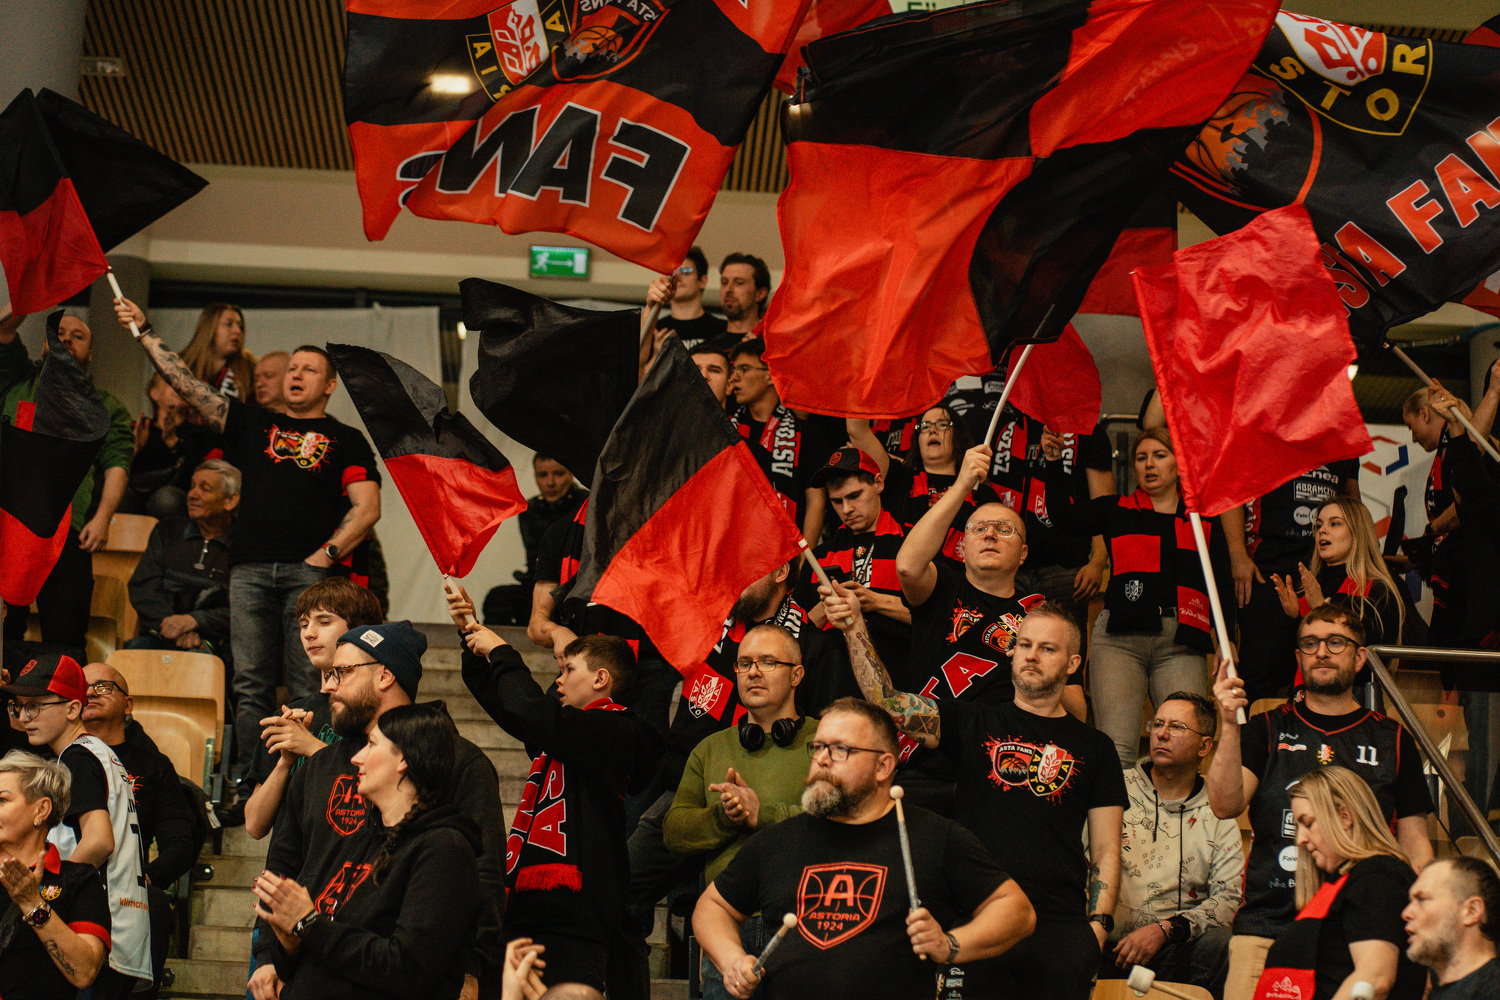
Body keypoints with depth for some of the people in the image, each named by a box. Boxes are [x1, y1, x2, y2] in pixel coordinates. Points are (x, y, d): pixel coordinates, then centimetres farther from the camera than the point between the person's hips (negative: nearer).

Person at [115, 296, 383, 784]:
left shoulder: (347, 441, 15)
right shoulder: (253, 423, 21)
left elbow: (367, 508, 5)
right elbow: (187, 384, 17)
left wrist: (326, 555, -6)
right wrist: (144, 332, 14)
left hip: (310, 570, -2)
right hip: (250, 570, 3)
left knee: (310, 687, -8)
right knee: (250, 685, -2)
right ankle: (249, 785, -1)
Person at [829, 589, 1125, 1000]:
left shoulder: (1093, 747, 14)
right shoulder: (971, 723, 13)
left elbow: (1105, 851, 11)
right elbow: (887, 702, -1)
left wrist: (1098, 924, -2)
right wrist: (854, 627, -11)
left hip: (1061, 925, 0)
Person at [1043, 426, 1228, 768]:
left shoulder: (1203, 521, 19)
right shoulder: (1116, 511, 17)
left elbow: (1222, 586, 17)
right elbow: (1065, 515, 1)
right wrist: (1054, 462, -11)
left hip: (1181, 643, 1)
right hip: (1120, 637, -1)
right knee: (1116, 749, -15)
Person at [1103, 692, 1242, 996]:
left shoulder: (1218, 814, 12)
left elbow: (1228, 899, 2)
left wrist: (1165, 929, -13)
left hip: (1173, 949, 1)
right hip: (1107, 947, -1)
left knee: (1218, 940, -31)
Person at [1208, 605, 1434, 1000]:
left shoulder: (1392, 739, 14)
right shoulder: (1268, 730, 13)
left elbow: (1415, 846, 13)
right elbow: (1225, 805, -2)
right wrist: (1230, 726, -14)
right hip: (1267, 923, 0)